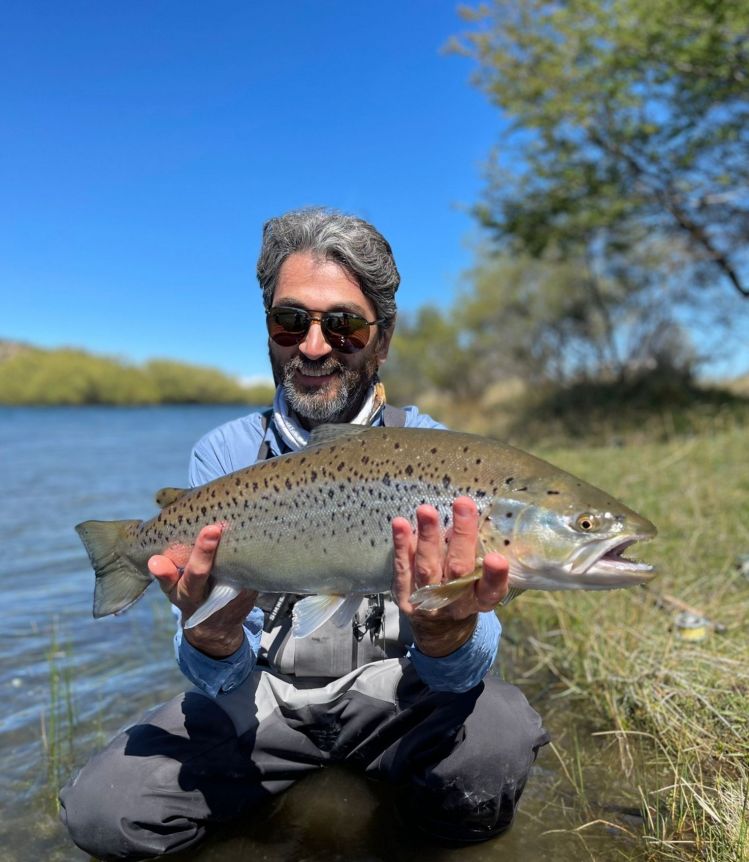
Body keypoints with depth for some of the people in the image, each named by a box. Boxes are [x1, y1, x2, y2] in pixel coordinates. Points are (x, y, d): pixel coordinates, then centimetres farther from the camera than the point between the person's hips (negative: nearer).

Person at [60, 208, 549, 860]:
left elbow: (465, 669, -17)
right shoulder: (224, 455, -7)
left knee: (498, 733, -30)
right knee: (101, 810, -16)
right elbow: (225, 684, -10)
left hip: (393, 690, -1)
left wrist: (446, 634, -42)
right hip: (267, 694, 2)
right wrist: (212, 640, -35)